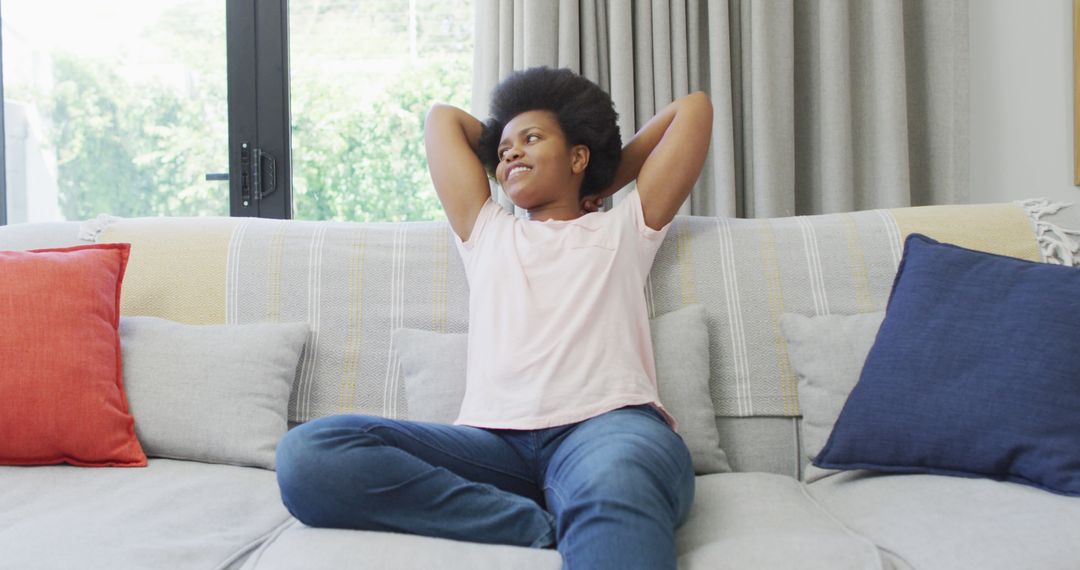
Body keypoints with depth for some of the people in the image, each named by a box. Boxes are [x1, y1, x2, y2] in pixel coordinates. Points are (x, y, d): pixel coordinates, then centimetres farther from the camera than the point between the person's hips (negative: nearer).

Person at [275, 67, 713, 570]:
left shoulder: (622, 228, 28)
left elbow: (693, 108, 32)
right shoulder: (485, 231, 34)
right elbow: (443, 117, 44)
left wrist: (601, 184, 37)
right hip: (493, 441, 4)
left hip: (606, 423, -3)